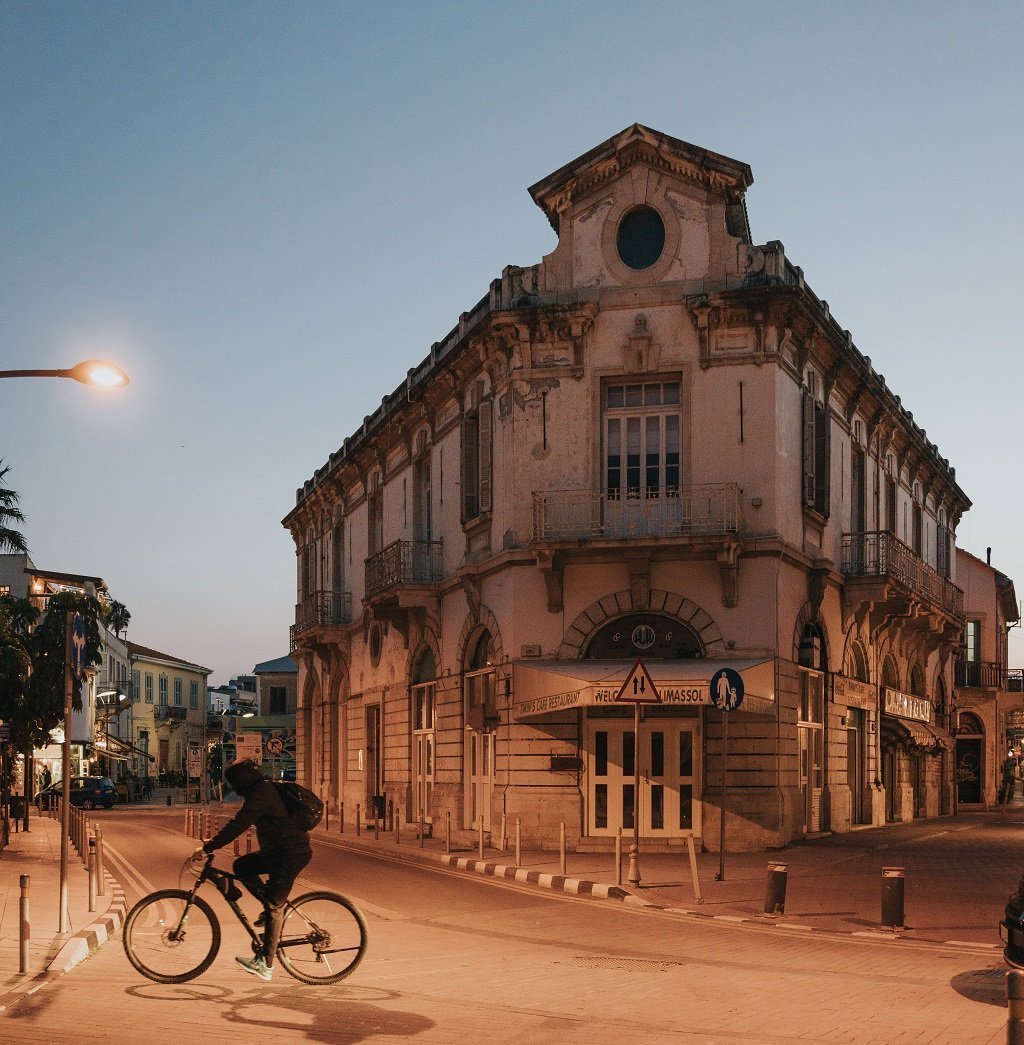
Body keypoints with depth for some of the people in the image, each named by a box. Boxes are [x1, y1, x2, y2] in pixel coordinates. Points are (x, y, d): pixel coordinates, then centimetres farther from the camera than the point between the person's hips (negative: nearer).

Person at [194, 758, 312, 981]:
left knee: (274, 906, -6)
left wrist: (207, 848, -18)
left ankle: (265, 964, -2)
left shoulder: (261, 795, -17)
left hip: (292, 855, -10)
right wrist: (215, 841, 22)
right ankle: (271, 906, 15)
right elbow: (241, 822, 25)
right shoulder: (265, 789, 14)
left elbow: (238, 825, -22)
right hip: (278, 851, 10)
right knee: (241, 866, 12)